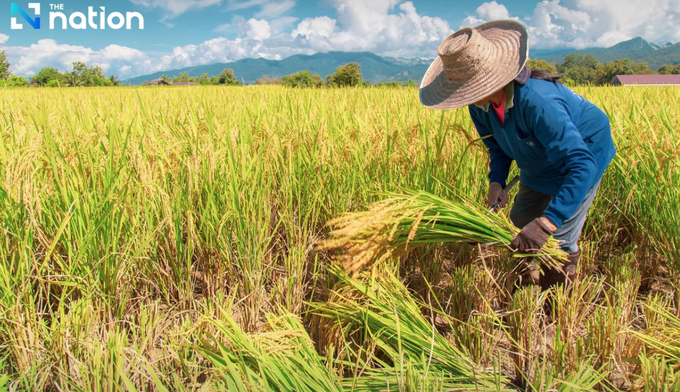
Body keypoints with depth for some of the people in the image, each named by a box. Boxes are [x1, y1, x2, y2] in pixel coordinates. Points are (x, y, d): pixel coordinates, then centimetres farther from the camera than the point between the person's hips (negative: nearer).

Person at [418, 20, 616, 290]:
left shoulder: (538, 102, -42)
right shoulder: (480, 106, -18)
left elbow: (582, 164, -45)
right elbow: (498, 146, 0)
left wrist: (546, 222, -53)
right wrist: (496, 180, -20)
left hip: (583, 154, -7)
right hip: (541, 165, 8)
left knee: (559, 240, -9)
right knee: (520, 226, 10)